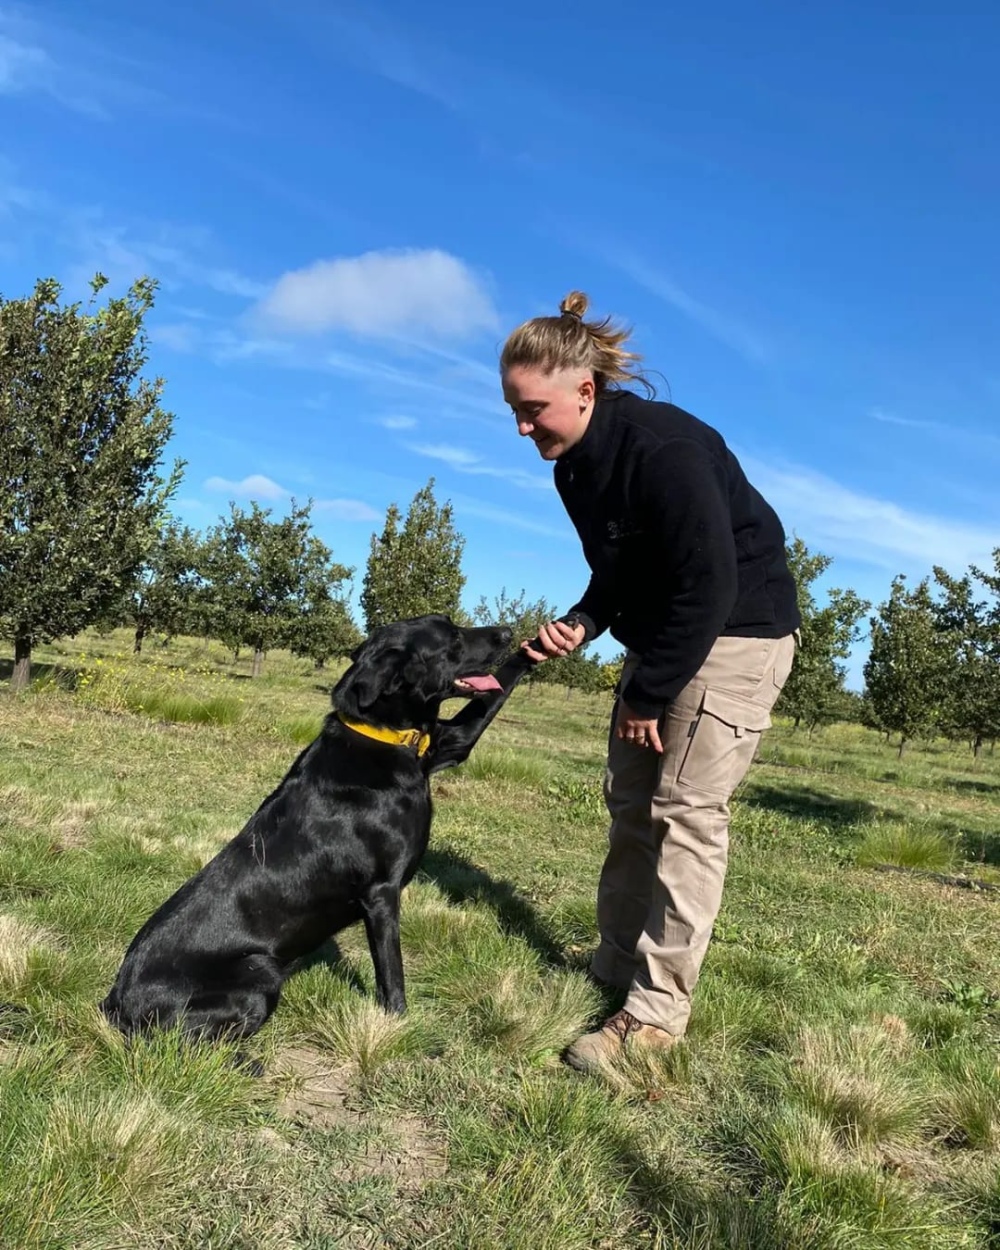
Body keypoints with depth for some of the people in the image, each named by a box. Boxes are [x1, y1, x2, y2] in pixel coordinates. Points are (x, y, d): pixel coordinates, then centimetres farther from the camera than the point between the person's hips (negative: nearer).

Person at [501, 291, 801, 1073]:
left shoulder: (664, 448, -26)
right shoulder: (577, 466, 2)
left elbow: (709, 585, -27)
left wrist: (648, 694, -19)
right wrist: (582, 623, -9)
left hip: (738, 633, -9)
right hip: (664, 637, 9)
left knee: (688, 812, -11)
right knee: (631, 803, 10)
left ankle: (656, 1013, -4)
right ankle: (617, 965, 23)